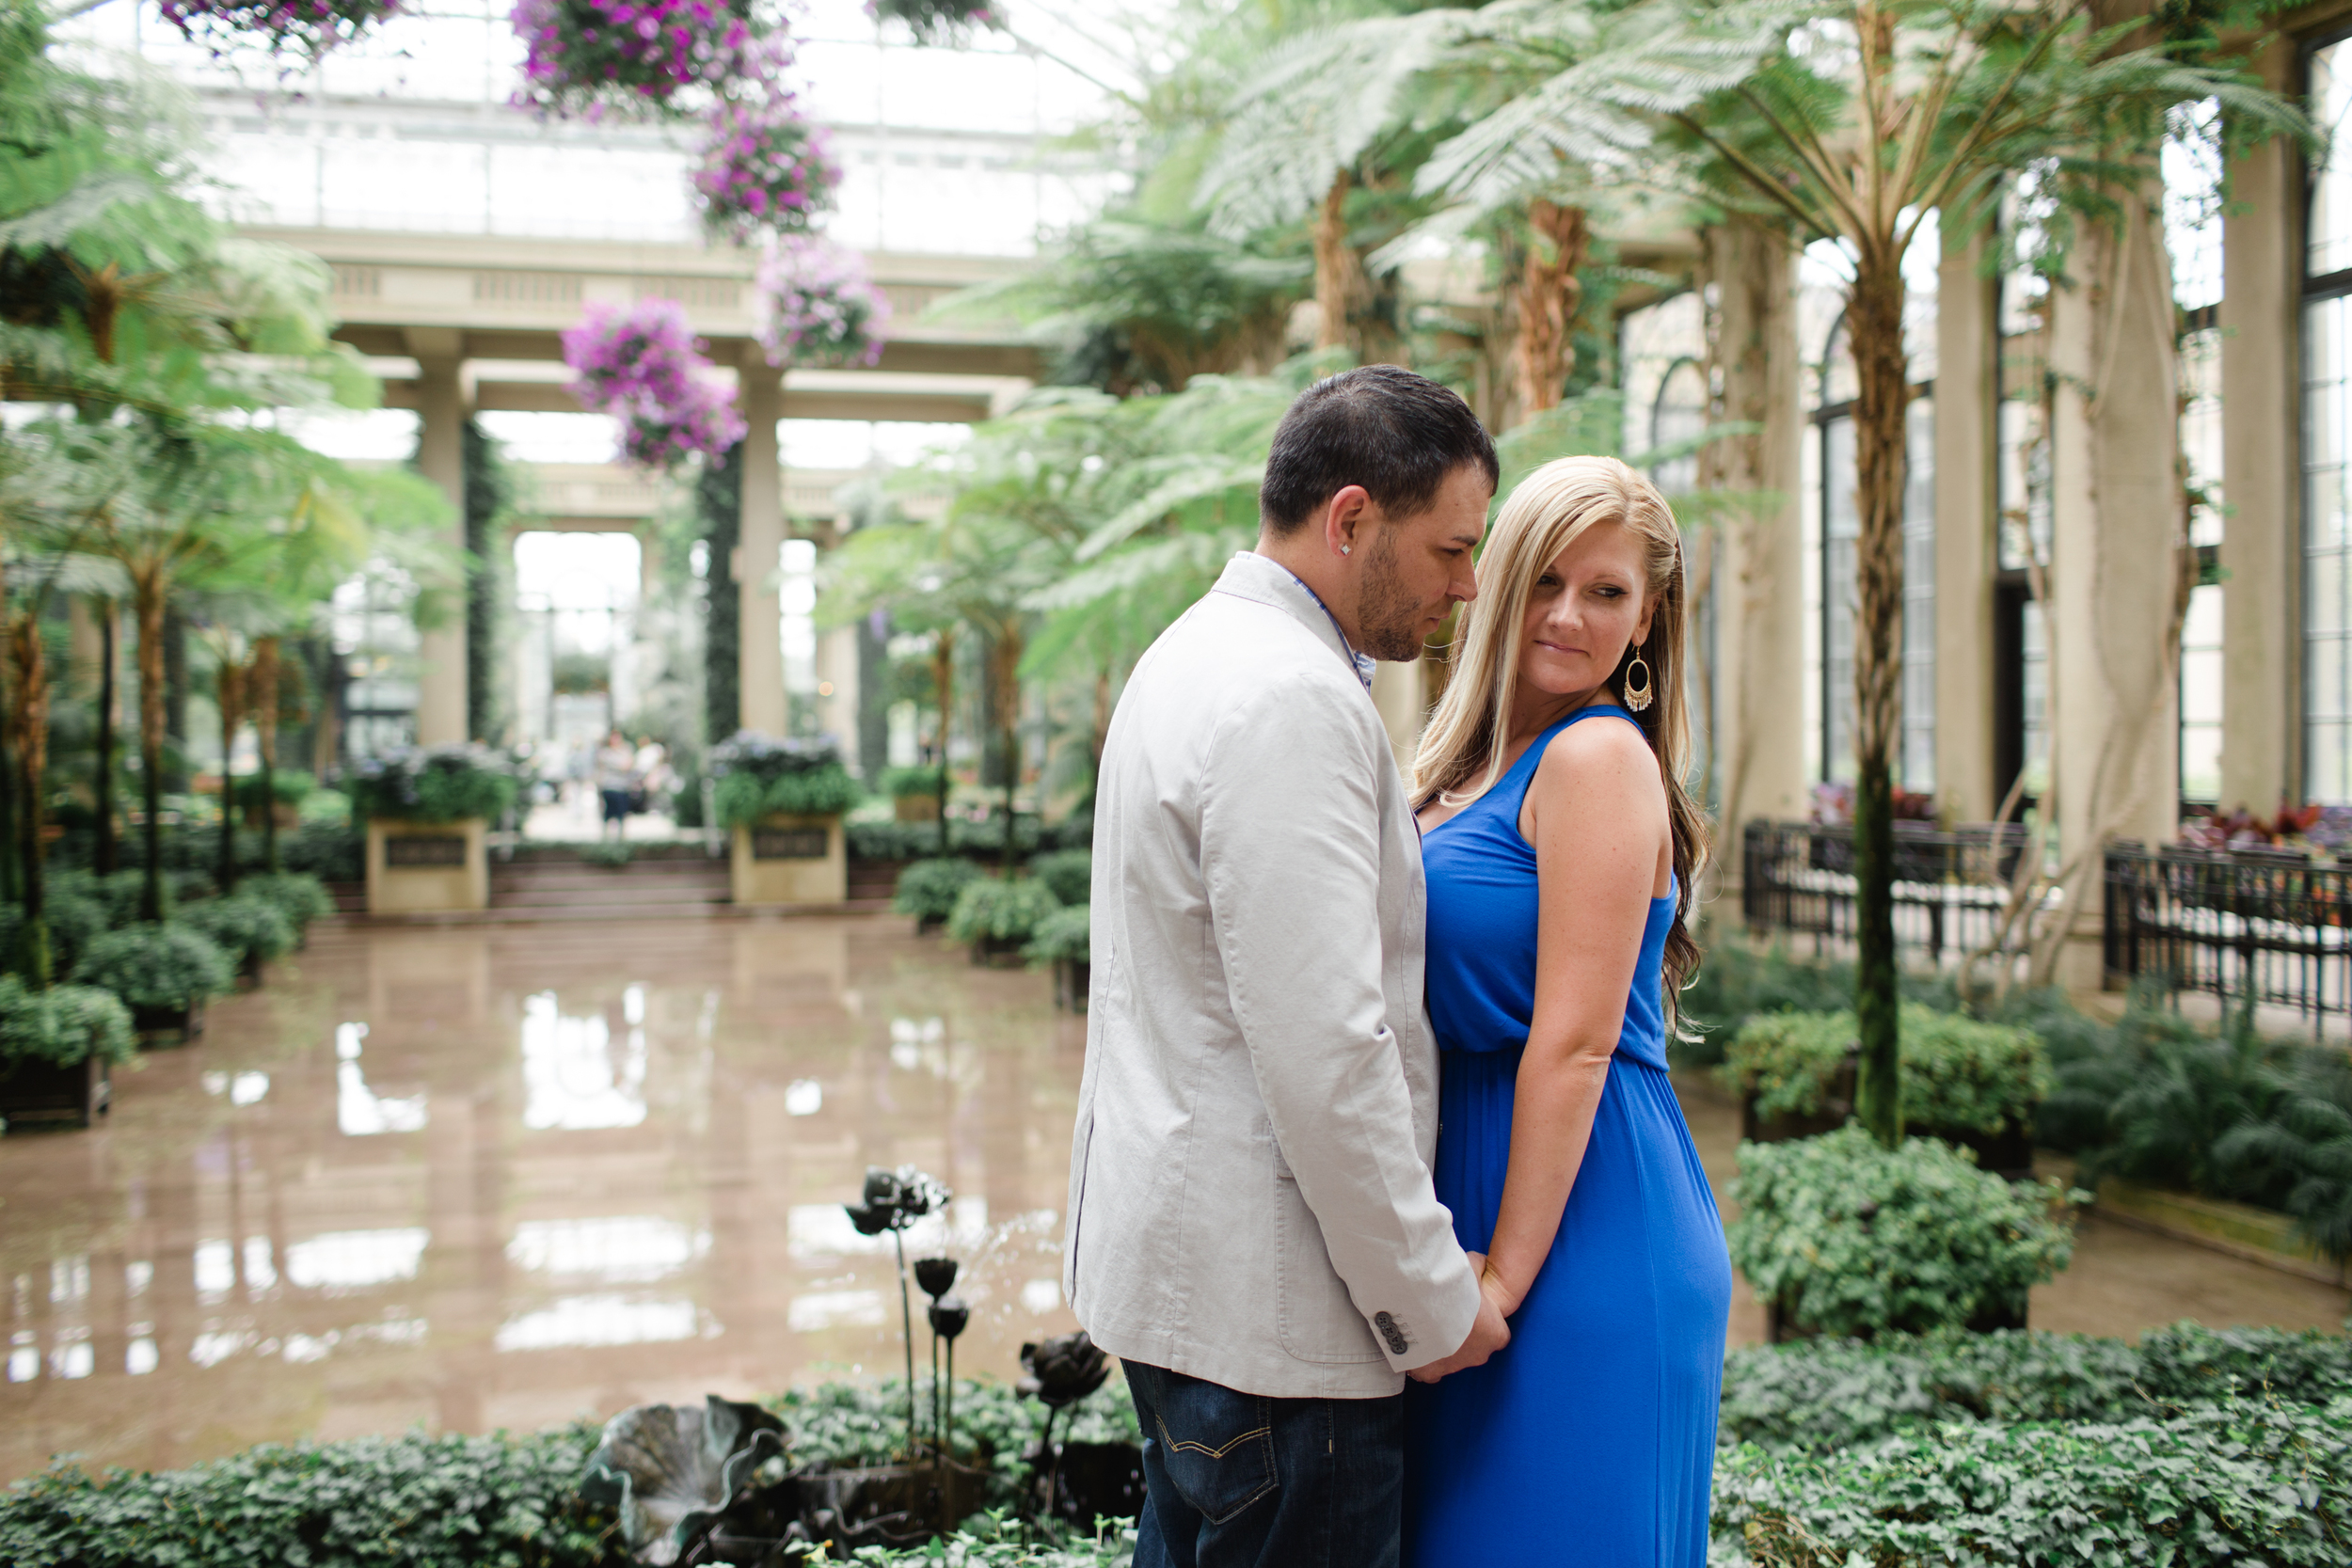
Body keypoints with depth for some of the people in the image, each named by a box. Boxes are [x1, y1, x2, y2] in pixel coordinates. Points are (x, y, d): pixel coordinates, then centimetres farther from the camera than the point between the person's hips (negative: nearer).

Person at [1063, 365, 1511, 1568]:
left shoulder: (1194, 651, 13)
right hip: (1268, 1306, -10)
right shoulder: (1294, 701, -20)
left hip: (1172, 1263, 10)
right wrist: (1431, 1301, -14)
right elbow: (1325, 1052, -24)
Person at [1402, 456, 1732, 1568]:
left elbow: (1574, 1043, -17)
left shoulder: (1598, 756, -14)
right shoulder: (1486, 760, 12)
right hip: (1478, 1189, 8)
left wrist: (1507, 1273, -16)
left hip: (1578, 1238, -8)